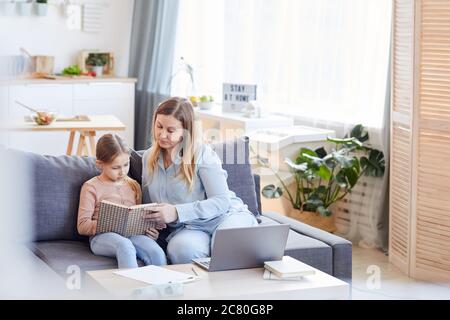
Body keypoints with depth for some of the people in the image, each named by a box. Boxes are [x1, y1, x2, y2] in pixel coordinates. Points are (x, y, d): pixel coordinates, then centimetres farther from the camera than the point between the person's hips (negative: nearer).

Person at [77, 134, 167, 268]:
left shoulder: (134, 186, 22)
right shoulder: (91, 187, 7)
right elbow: (82, 226, 2)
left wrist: (151, 230, 3)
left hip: (132, 234, 4)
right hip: (102, 236, -4)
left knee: (157, 252, -30)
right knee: (125, 246, -41)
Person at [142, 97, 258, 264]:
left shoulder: (202, 153, -4)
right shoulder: (148, 158, 13)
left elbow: (221, 201, -12)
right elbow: (149, 206, 23)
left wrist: (177, 212, -22)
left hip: (226, 215, -3)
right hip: (187, 229, 3)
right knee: (180, 249, -37)